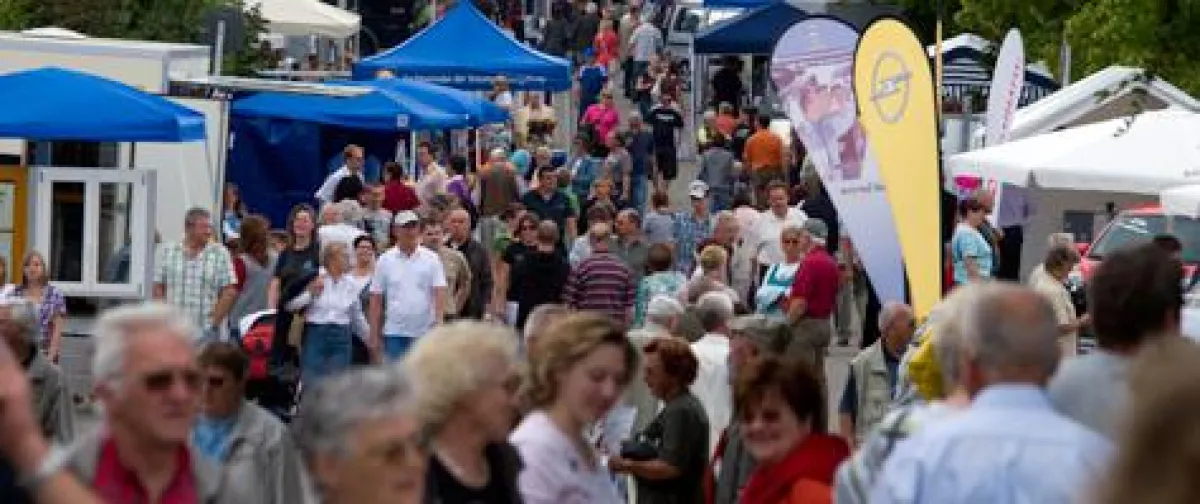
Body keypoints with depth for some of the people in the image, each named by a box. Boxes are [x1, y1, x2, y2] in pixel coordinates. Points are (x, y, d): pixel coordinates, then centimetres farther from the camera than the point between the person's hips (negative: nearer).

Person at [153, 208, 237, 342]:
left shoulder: (220, 253, 3)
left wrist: (214, 322, -6)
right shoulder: (166, 251, 6)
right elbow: (158, 289, 8)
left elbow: (230, 293, 1)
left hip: (205, 332, -1)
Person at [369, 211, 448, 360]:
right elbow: (376, 301, 4)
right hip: (395, 333, 0)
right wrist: (374, 335, -1)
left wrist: (439, 322, -19)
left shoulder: (431, 259, 1)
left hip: (424, 332, 0)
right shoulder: (385, 261, 3)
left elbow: (440, 293, -4)